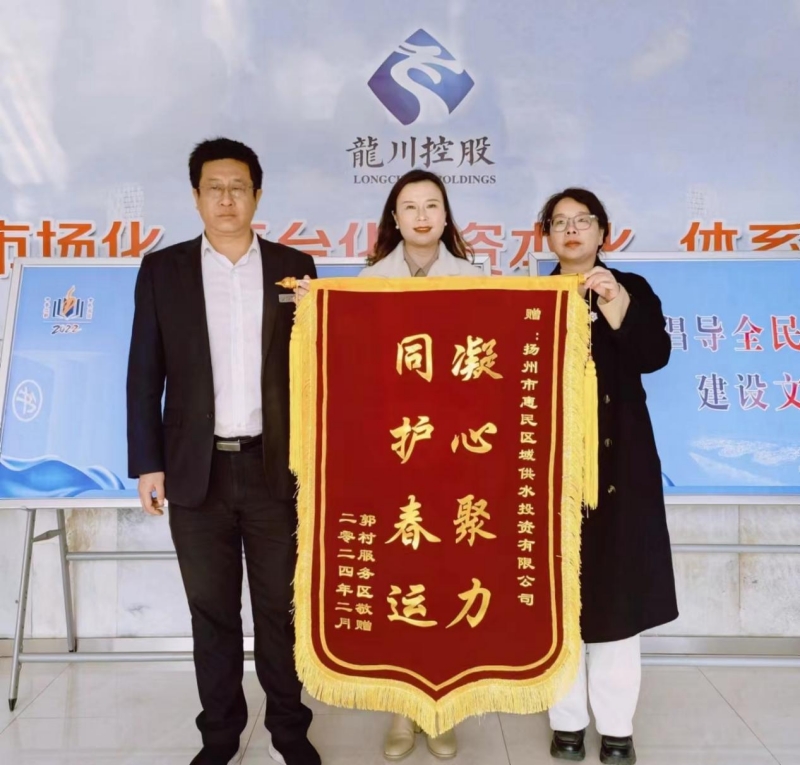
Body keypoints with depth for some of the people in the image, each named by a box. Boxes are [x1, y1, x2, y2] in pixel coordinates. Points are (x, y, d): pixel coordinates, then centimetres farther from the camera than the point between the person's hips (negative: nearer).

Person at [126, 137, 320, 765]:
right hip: (197, 470, 1)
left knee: (280, 608, 10)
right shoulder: (162, 270, 4)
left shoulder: (293, 267, 4)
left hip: (275, 467, 0)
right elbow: (145, 375, 3)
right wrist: (147, 464, -1)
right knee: (212, 612, 12)